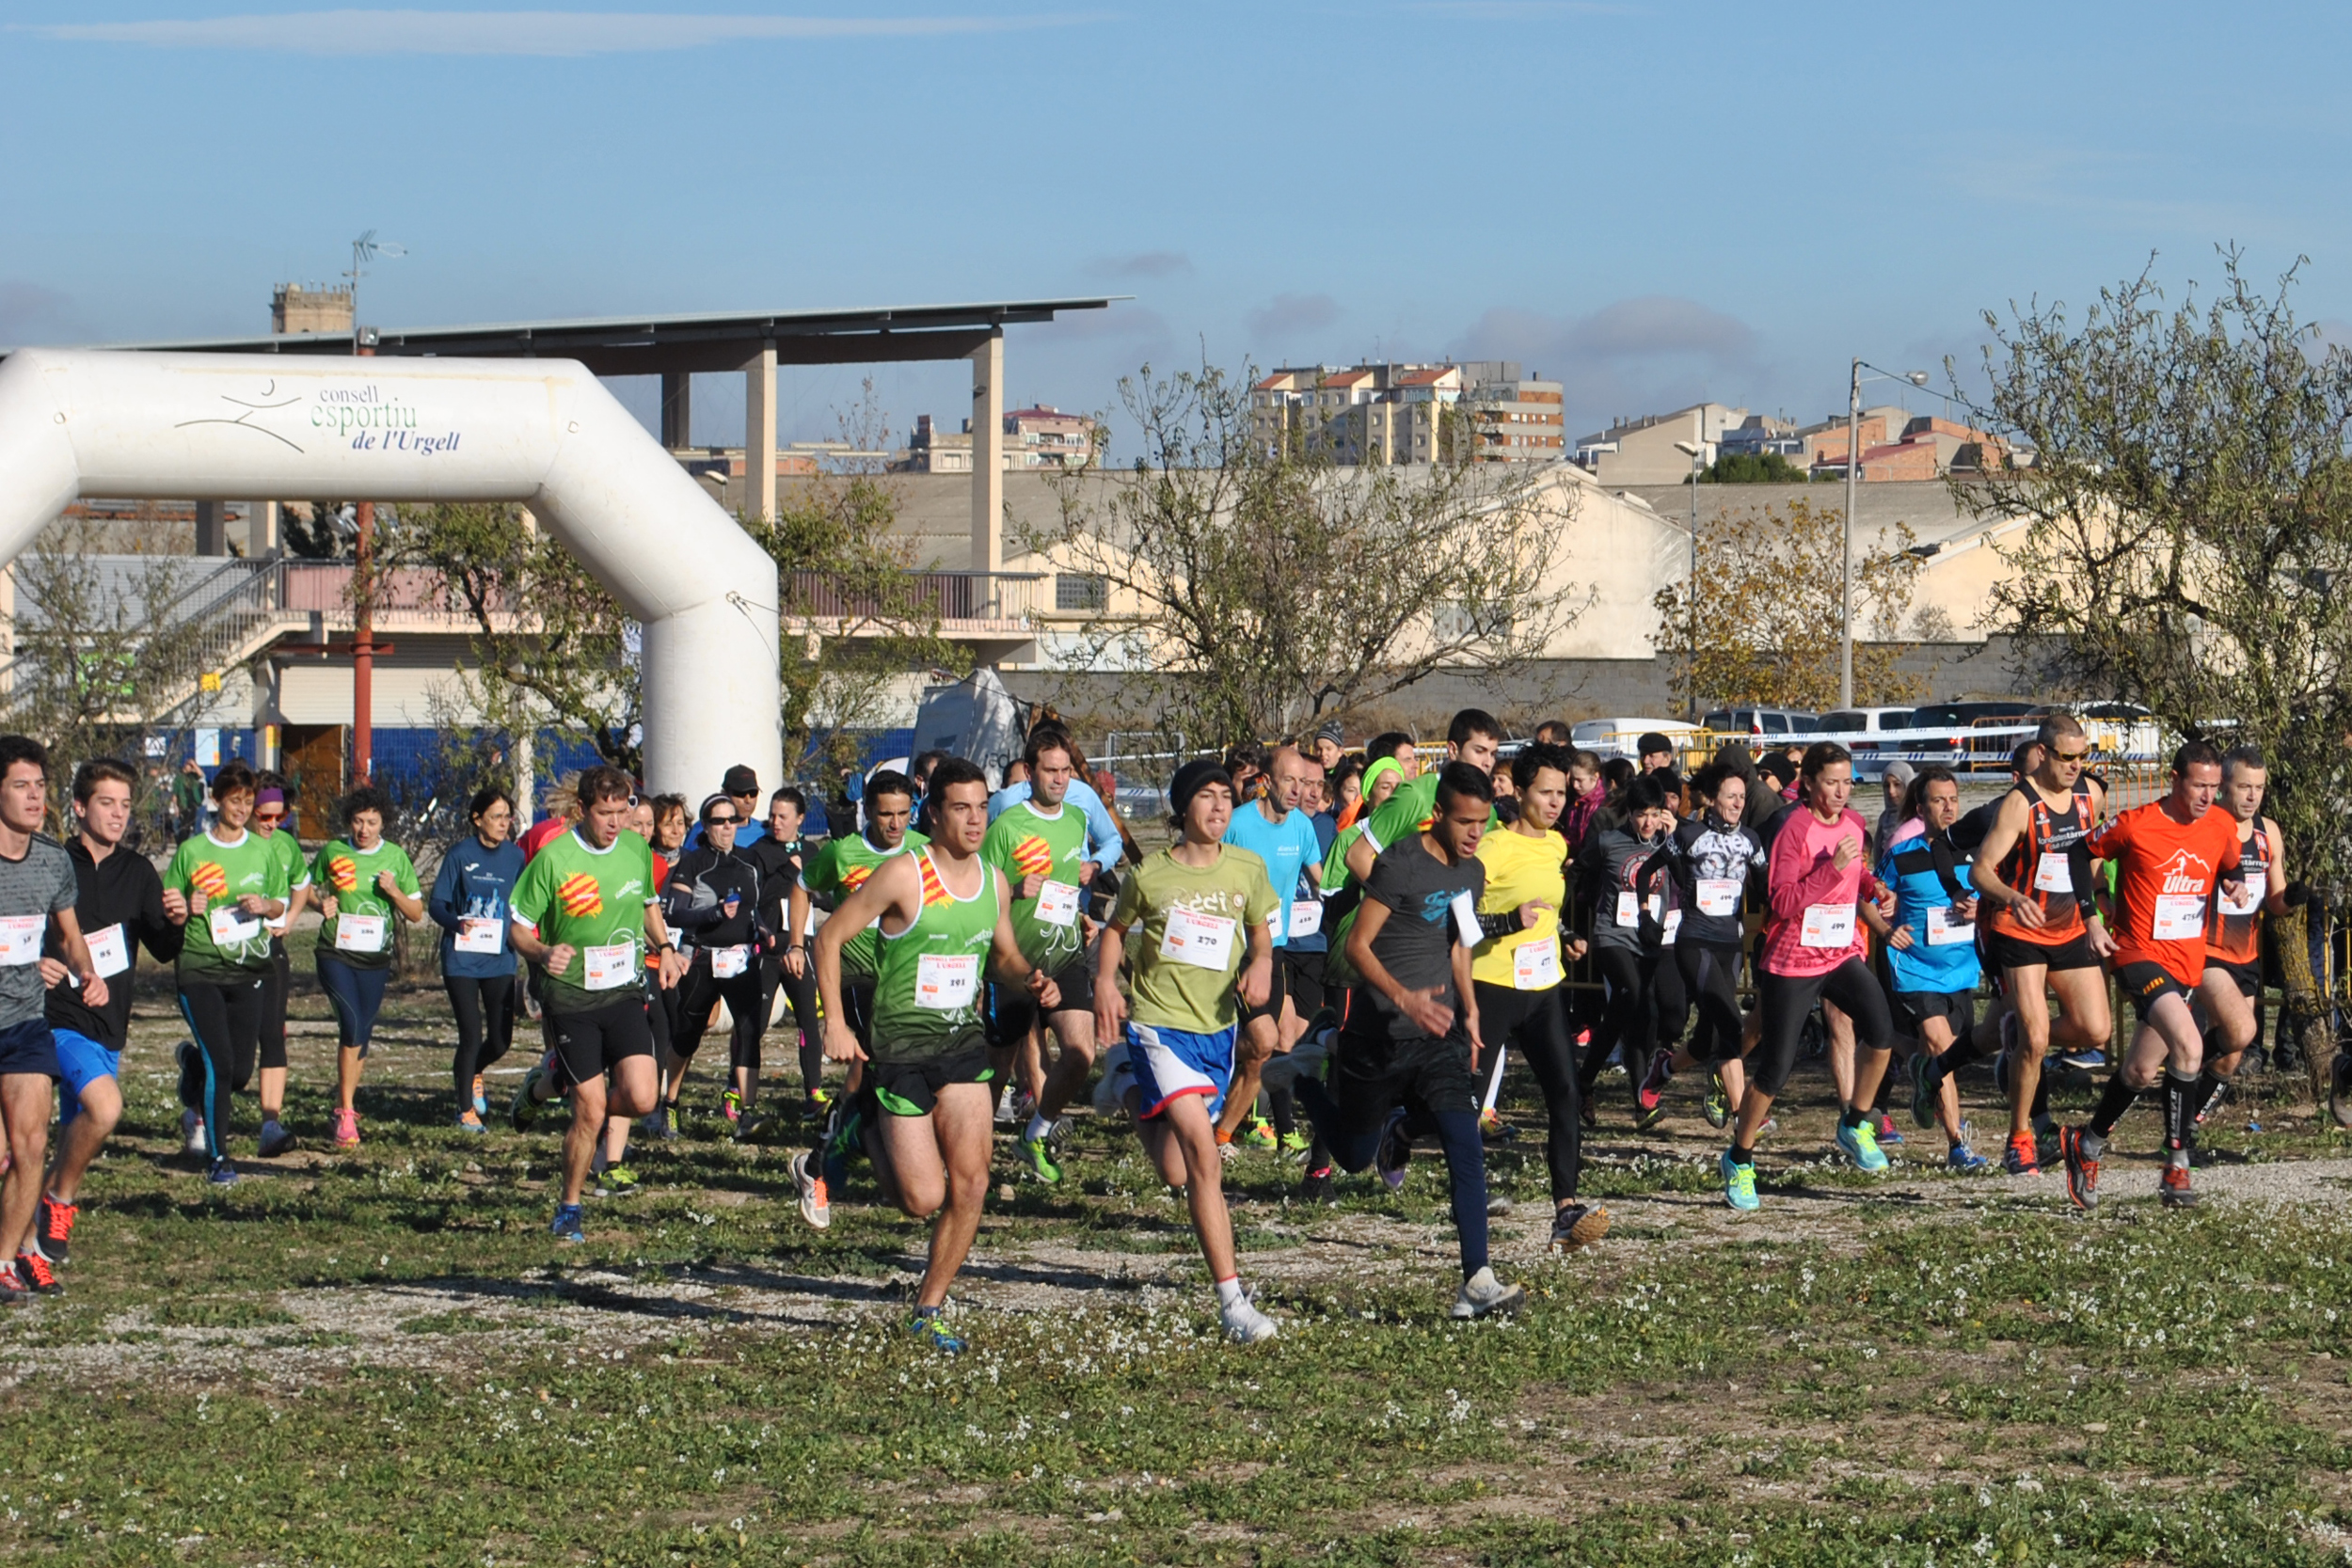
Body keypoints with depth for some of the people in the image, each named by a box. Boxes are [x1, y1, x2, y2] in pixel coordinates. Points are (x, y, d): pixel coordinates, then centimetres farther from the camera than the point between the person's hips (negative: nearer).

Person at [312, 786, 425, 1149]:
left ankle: (342, 1105, 29)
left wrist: (394, 891, -13)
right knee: (352, 1024, -19)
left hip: (375, 958, 3)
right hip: (336, 953, -2)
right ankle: (347, 1114, -16)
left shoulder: (396, 857, 2)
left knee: (362, 1034, 9)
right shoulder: (331, 852, 0)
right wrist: (323, 904, -7)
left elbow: (417, 913, 5)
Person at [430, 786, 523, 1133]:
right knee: (471, 1036, -4)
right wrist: (457, 922, -22)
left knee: (501, 1039, 1)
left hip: (500, 958, 3)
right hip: (462, 958, -3)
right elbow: (436, 904, -3)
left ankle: (472, 1072, 36)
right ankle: (466, 1111, 14)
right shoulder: (460, 854, -4)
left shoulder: (515, 855, 5)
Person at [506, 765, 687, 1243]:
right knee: (592, 1109, -9)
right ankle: (568, 1209, 13)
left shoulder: (638, 850, 2)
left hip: (625, 992, 4)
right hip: (572, 995, -4)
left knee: (640, 1098, -11)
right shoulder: (553, 859, -11)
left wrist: (664, 948, 5)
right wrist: (543, 953, -25)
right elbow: (517, 927, -5)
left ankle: (549, 1086, 20)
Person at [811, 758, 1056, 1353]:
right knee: (923, 1199, -5)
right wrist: (835, 1022, -13)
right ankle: (863, 1142, 25)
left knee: (970, 1184, -3)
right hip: (902, 1043, -5)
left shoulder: (993, 882, 4)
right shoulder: (903, 875, -14)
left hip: (964, 1040, 5)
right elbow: (830, 937, -8)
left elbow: (1004, 954, 20)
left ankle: (927, 1312, 12)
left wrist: (1032, 979, -3)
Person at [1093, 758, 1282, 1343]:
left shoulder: (1247, 870, 1)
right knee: (1202, 1151, -21)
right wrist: (1104, 982, -5)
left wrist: (1262, 963, -5)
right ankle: (1232, 1300, -21)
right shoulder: (1148, 876, -5)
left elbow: (1261, 931, 17)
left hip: (1217, 1027, 4)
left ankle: (1135, 1095, 48)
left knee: (1177, 1171, 12)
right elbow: (1115, 929, 12)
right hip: (1157, 1024, -4)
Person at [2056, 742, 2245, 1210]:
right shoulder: (2134, 825, -12)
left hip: (2187, 964, 6)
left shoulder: (2223, 827, 3)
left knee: (2140, 1070, 12)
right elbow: (2084, 854, 2)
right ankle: (2176, 1166, -17)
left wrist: (2237, 887, 1)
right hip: (2140, 956, -6)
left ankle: (2086, 1143, 35)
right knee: (2189, 1045, -27)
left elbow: (2232, 866, 23)